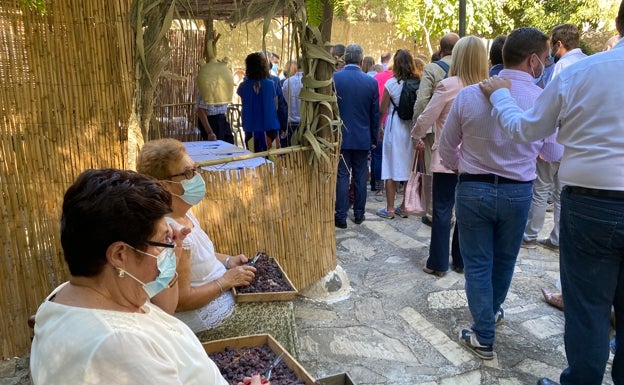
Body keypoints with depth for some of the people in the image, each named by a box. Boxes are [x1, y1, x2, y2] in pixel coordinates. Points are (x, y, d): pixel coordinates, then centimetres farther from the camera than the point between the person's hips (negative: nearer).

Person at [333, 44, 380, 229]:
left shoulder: (333, 78, -8)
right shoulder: (371, 82, -3)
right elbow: (375, 114, 3)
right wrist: (374, 139, 13)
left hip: (340, 137, -1)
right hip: (363, 137, 2)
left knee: (342, 177, 2)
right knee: (360, 177, 10)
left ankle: (341, 217, 5)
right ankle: (359, 214, 20)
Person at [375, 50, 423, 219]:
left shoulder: (391, 83, -8)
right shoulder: (418, 83, 0)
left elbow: (383, 110, -3)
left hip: (395, 127, -4)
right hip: (412, 128, 4)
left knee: (392, 168, 4)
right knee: (409, 167, 12)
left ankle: (390, 209, 8)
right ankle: (405, 207, 19)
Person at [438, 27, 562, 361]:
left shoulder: (469, 95, -8)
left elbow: (446, 147, 1)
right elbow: (554, 154, 4)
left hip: (472, 189, -1)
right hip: (517, 192, 1)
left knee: (477, 263, 9)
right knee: (504, 259, 22)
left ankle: (484, 337, 14)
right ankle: (493, 311, 45)